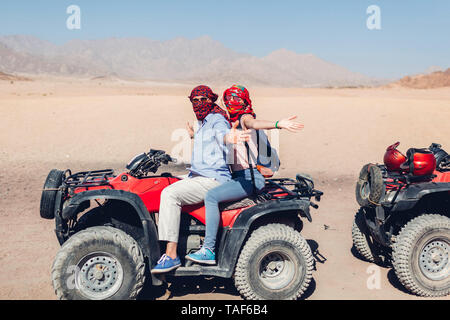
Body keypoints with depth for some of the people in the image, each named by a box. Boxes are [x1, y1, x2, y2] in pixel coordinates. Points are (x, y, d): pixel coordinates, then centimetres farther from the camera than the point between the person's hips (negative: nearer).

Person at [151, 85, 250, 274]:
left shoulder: (217, 119, -6)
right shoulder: (204, 124, 23)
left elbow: (223, 134, -32)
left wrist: (230, 138, -52)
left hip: (213, 180, -11)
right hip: (198, 177, 11)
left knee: (170, 194, -26)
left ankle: (171, 256, -25)